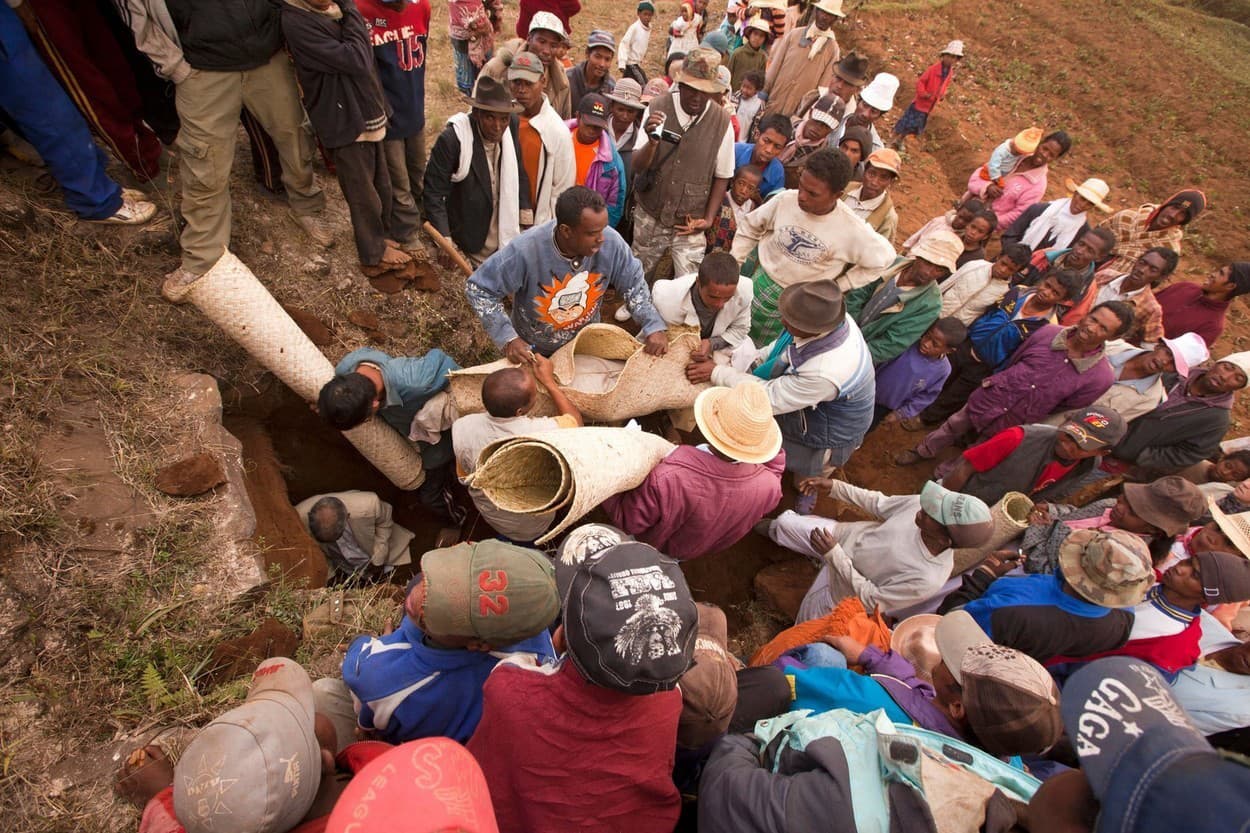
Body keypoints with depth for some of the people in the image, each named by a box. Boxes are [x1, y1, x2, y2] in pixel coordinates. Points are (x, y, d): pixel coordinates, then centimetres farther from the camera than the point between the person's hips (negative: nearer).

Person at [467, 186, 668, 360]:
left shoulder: (611, 242, -25)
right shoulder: (526, 250, -34)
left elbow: (634, 283, -8)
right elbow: (479, 289, -24)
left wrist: (655, 326, -19)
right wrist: (508, 338, -31)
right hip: (531, 351, -2)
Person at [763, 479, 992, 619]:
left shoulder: (927, 580, -38)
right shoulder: (919, 504, -26)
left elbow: (872, 601, -28)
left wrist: (834, 555, -35)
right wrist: (835, 487, -11)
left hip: (843, 584, -4)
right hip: (843, 533, 4)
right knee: (783, 523, 12)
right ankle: (771, 528, 50)